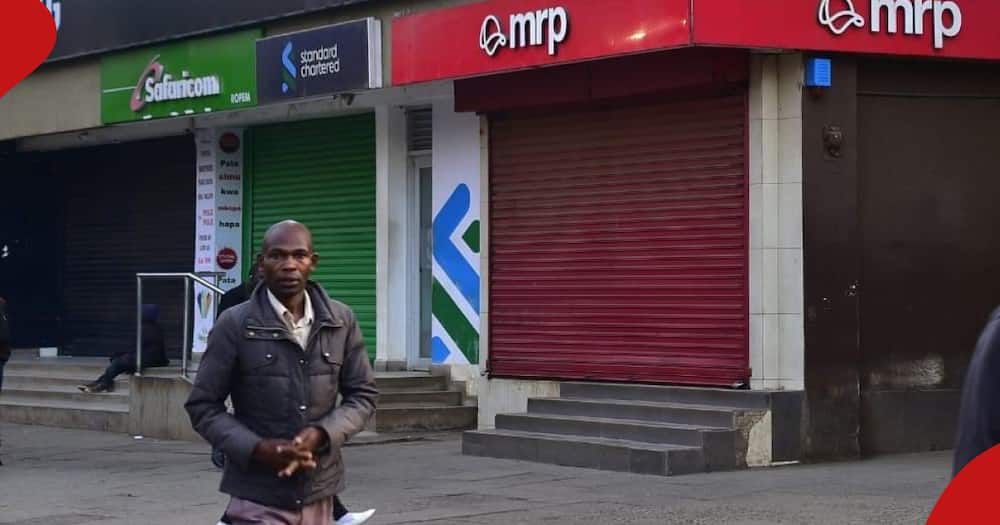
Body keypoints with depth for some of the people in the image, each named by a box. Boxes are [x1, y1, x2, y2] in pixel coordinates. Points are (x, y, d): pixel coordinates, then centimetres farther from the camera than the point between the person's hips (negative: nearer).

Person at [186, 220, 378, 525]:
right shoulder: (234, 325, -5)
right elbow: (203, 406, -2)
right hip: (259, 499, -3)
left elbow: (363, 394, 9)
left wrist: (322, 434, -11)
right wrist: (257, 448, -17)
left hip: (318, 493, 4)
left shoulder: (341, 322, 4)